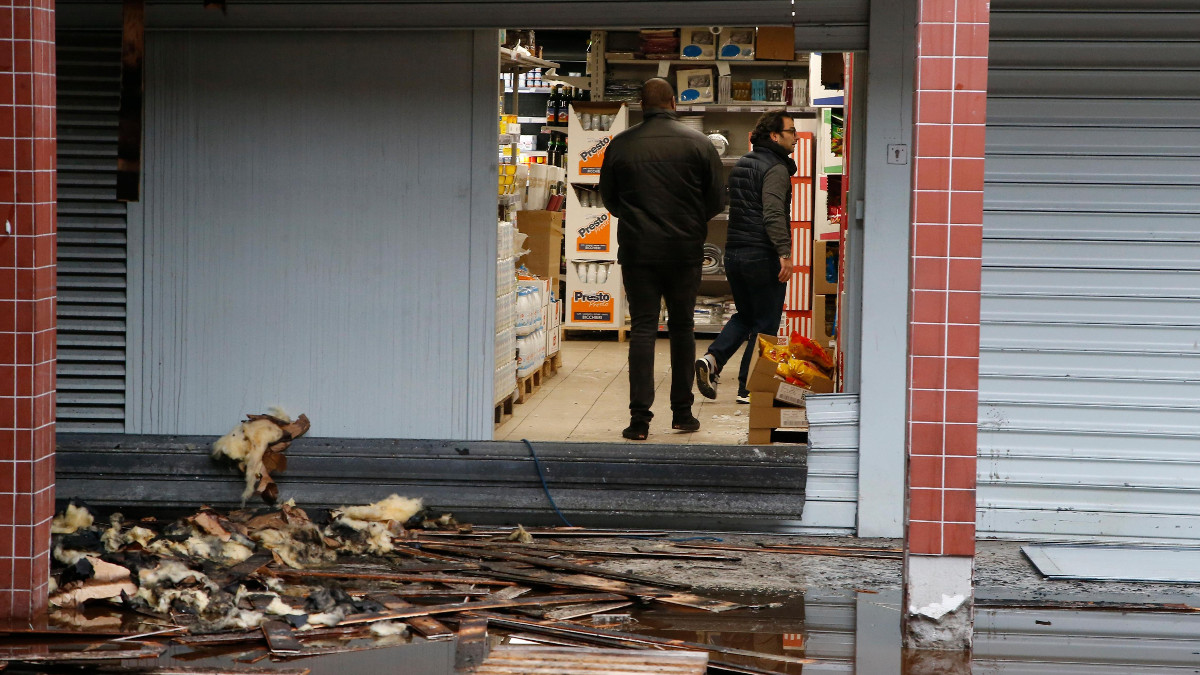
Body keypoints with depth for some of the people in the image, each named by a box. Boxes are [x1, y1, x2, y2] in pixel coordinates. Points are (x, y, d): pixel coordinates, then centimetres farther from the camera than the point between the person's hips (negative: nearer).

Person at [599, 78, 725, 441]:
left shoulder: (620, 145, -2)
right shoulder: (698, 142, -4)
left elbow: (608, 199, 8)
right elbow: (717, 199, -1)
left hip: (637, 249, 0)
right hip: (685, 250, 0)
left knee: (642, 328, 1)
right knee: (682, 326, 13)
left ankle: (639, 417, -6)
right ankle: (682, 412, 17)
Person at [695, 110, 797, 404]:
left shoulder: (741, 165, 16)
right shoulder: (775, 169, -12)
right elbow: (773, 214, -25)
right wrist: (785, 252, -29)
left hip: (734, 252, 8)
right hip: (762, 255, -8)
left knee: (745, 315, 21)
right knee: (765, 324, 2)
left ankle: (712, 359, 1)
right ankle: (748, 388, 3)